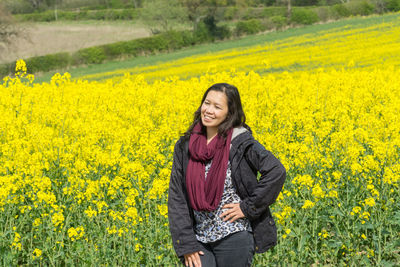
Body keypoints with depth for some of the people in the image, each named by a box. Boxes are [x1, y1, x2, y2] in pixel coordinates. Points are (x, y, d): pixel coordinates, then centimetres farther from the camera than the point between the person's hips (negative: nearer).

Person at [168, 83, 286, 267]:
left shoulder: (239, 142, -9)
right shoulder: (185, 146, 4)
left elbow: (276, 172, -16)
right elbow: (176, 197, 4)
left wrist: (248, 207, -15)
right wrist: (186, 245, -3)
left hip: (234, 238, -3)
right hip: (199, 241, 4)